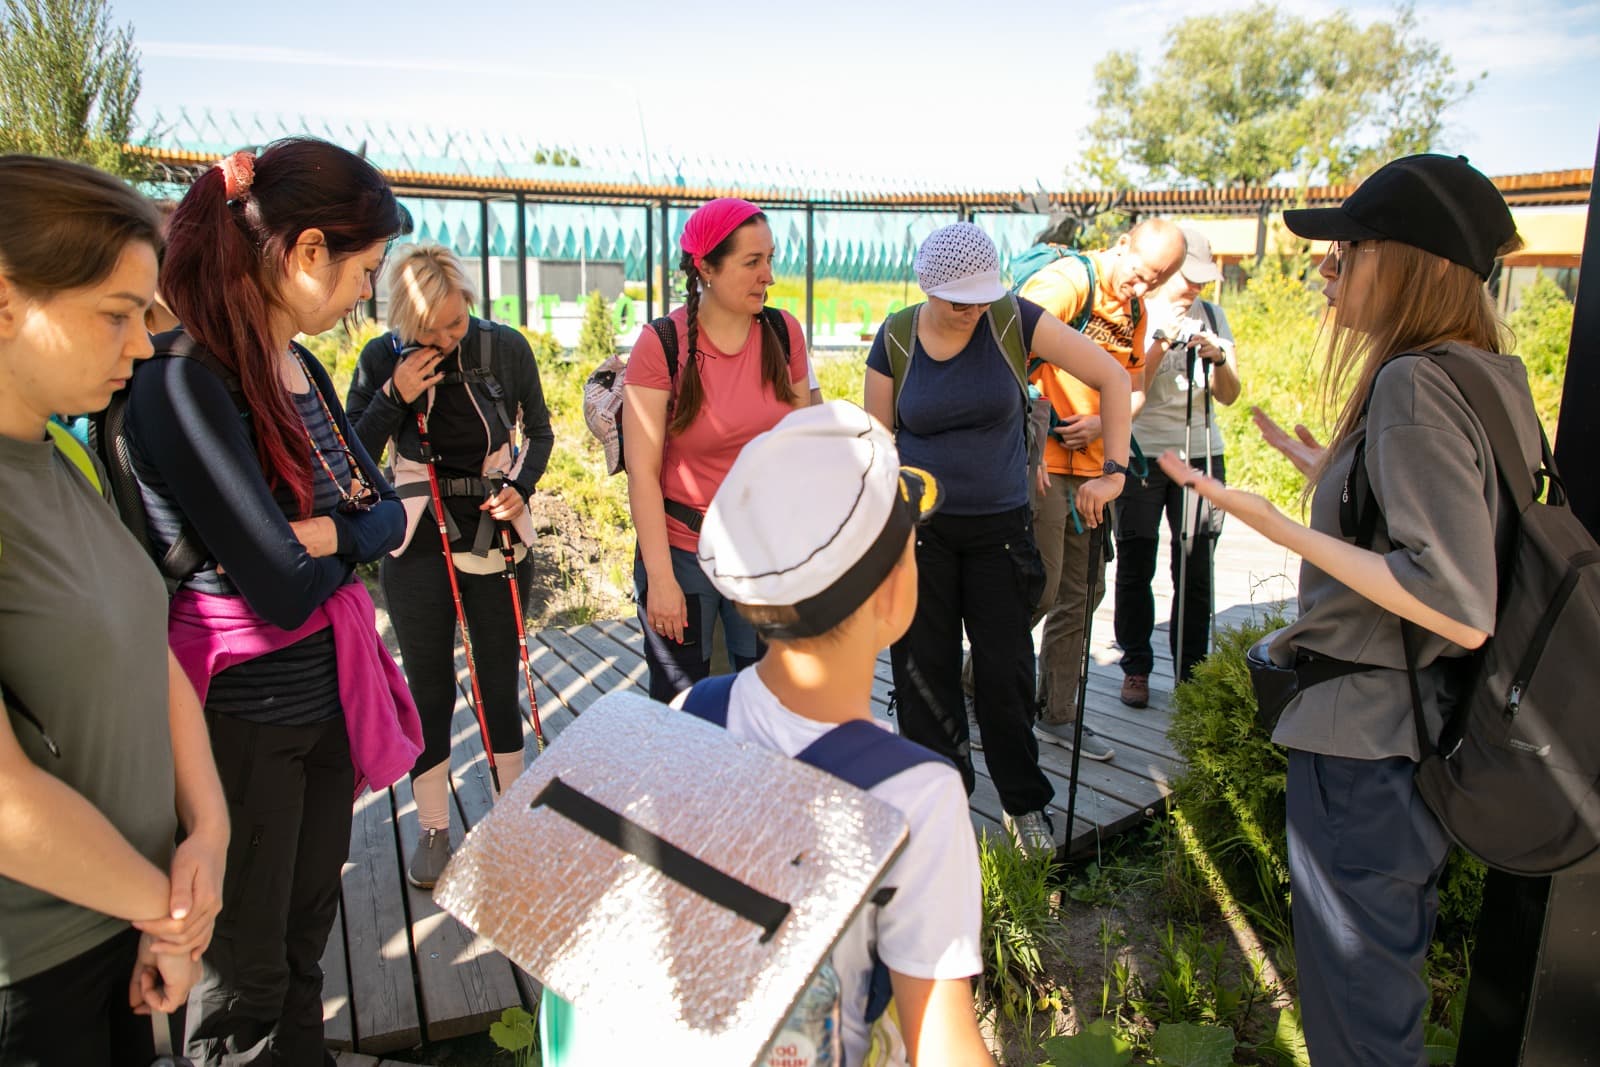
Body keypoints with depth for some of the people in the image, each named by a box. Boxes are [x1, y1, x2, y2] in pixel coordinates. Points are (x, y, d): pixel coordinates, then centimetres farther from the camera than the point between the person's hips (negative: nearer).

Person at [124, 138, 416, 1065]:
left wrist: (328, 533, -17)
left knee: (307, 936, 24)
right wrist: (354, 536, -7)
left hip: (328, 694, 8)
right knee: (247, 972, 14)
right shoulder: (186, 383, -23)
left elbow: (391, 513, 3)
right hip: (240, 718, -7)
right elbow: (283, 590, -26)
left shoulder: (301, 369, 3)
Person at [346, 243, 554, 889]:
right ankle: (434, 831, 24)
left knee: (500, 683, 10)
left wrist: (522, 486, -10)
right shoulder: (382, 358, -6)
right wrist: (395, 396, -19)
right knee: (429, 689, 8)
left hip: (497, 538, 0)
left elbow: (539, 431, 8)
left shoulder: (505, 348, -6)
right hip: (417, 546, 0)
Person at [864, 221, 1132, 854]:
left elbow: (1113, 378, -6)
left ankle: (1025, 803, 26)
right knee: (925, 671, 6)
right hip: (920, 528, 1)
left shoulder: (1014, 321, -10)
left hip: (1000, 528, 0)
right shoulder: (896, 340, -5)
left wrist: (1113, 471, -11)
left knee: (1005, 670, 5)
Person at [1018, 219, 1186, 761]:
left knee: (1082, 595, 12)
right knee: (1039, 592, -7)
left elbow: (1133, 390, 18)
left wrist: (1101, 422, -4)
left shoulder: (1135, 312, 14)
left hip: (1090, 467, 9)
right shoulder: (1064, 282, -12)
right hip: (1040, 462, -8)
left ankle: (1058, 715, 26)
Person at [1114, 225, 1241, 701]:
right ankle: (1136, 669, 15)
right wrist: (1164, 339, -18)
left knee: (1195, 572, 1)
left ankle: (1191, 674, 10)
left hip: (1201, 456, 3)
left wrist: (1217, 358, -13)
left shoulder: (1211, 315, 8)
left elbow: (1229, 395, 5)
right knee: (1136, 568, 3)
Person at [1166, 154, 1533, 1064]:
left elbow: (1460, 610, -28)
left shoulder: (1415, 385, -23)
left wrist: (1278, 526, -27)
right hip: (1429, 724, 10)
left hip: (1366, 735, -10)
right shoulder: (1494, 374, 6)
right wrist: (1334, 476, 18)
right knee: (1396, 948, 28)